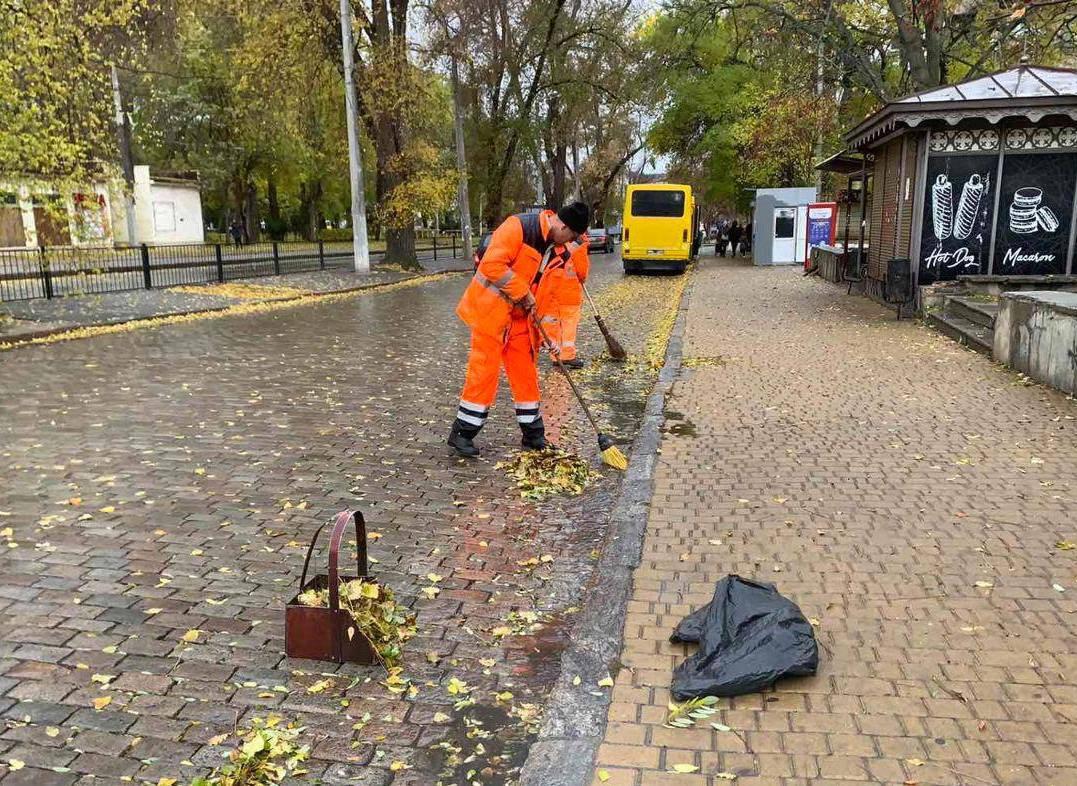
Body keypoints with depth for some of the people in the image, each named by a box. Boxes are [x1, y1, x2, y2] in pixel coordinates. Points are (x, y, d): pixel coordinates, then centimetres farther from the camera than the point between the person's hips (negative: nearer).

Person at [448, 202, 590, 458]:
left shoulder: (562, 249, 4)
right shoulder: (518, 227, -20)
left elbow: (550, 294, 9)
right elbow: (492, 264, -27)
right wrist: (524, 294, -22)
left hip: (522, 317, 7)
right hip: (491, 309, -7)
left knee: (526, 372, 9)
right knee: (485, 370, -5)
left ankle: (533, 434, 20)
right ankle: (462, 432, 7)